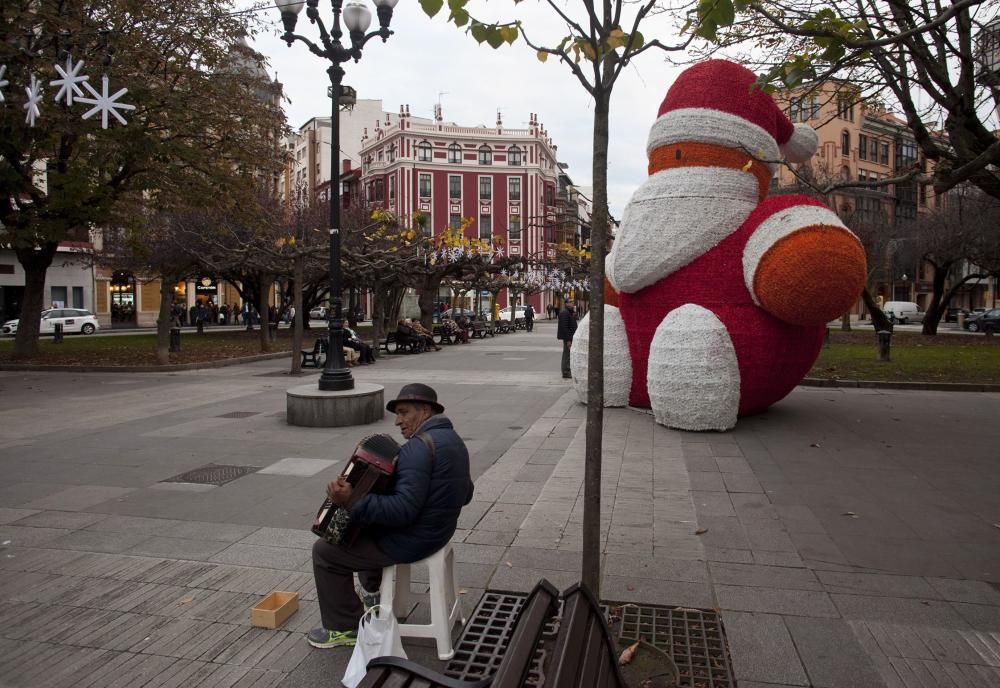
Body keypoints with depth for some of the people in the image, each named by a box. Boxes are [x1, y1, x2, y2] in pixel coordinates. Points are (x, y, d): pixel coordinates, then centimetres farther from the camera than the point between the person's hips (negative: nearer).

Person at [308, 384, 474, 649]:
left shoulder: (419, 447, -25)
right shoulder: (454, 440, 4)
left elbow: (403, 509, -30)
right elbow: (465, 495, 15)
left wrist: (351, 501, -34)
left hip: (410, 541, -10)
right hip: (437, 531, 10)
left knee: (325, 551, 2)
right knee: (366, 518, 32)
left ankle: (345, 627, 13)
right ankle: (372, 589, 44)